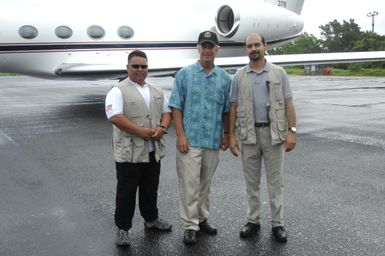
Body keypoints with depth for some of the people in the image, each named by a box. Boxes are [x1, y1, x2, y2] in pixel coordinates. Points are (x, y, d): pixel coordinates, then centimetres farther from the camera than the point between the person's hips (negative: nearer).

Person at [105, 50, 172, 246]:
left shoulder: (157, 91, 13)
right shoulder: (118, 91, -8)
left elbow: (167, 112, 14)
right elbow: (115, 117, -20)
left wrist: (162, 128, -8)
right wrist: (142, 131, -21)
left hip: (153, 151, 6)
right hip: (129, 153, -6)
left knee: (150, 190, 20)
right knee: (126, 192, 5)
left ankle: (151, 219, 37)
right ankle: (122, 228, 19)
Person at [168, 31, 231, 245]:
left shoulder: (225, 78, 7)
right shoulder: (184, 74, 0)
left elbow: (227, 110, 13)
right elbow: (176, 107, -3)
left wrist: (226, 134, 7)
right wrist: (181, 135, -10)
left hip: (213, 141, 3)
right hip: (190, 140, -3)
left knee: (206, 184, 15)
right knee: (189, 184, 0)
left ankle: (202, 218, 29)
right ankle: (190, 225, 11)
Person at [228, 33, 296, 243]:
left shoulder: (278, 73, 3)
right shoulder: (239, 76, 5)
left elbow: (288, 103, 1)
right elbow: (233, 108, 4)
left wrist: (291, 131, -7)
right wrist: (231, 136, -1)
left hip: (273, 133, -1)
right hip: (249, 134, 1)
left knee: (275, 180, 6)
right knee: (251, 181, 10)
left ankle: (277, 223, 16)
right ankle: (253, 220, 23)